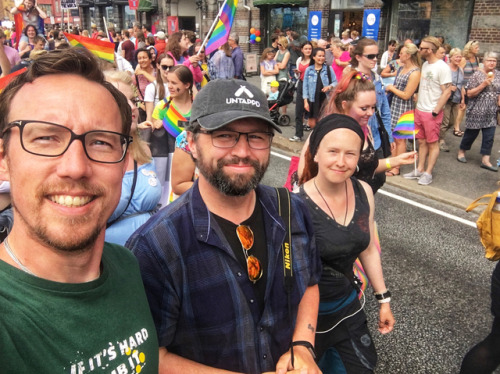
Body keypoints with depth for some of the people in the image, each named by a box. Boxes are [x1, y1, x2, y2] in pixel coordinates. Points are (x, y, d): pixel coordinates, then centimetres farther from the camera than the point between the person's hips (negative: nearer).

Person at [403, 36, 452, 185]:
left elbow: (447, 91, -15)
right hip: (419, 110, 7)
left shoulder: (442, 67, -13)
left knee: (432, 143, 3)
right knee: (422, 141, 13)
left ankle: (428, 173, 9)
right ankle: (420, 170, 22)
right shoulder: (425, 64, 10)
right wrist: (418, 103, 10)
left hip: (432, 112, -7)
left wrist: (435, 111, -17)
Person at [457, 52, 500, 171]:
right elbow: (469, 93, -12)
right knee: (471, 133, 8)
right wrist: (483, 85, -20)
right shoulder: (477, 75, -8)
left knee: (489, 137, 2)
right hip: (476, 111, -4)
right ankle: (461, 152, 30)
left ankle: (485, 160, 8)